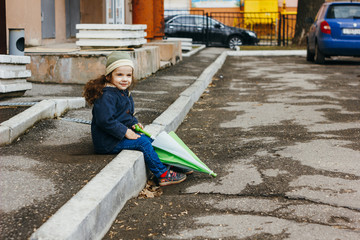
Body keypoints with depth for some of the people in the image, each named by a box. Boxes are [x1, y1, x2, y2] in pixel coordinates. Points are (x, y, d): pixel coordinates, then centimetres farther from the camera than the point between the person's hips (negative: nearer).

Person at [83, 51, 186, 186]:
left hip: (120, 135, 10)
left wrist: (134, 123, 5)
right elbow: (105, 121, -30)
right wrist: (125, 132, -25)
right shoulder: (106, 96, -22)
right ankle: (163, 175, -13)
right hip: (107, 143, -10)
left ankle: (167, 164, 12)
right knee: (142, 142, -18)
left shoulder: (124, 93, 12)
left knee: (149, 139, 7)